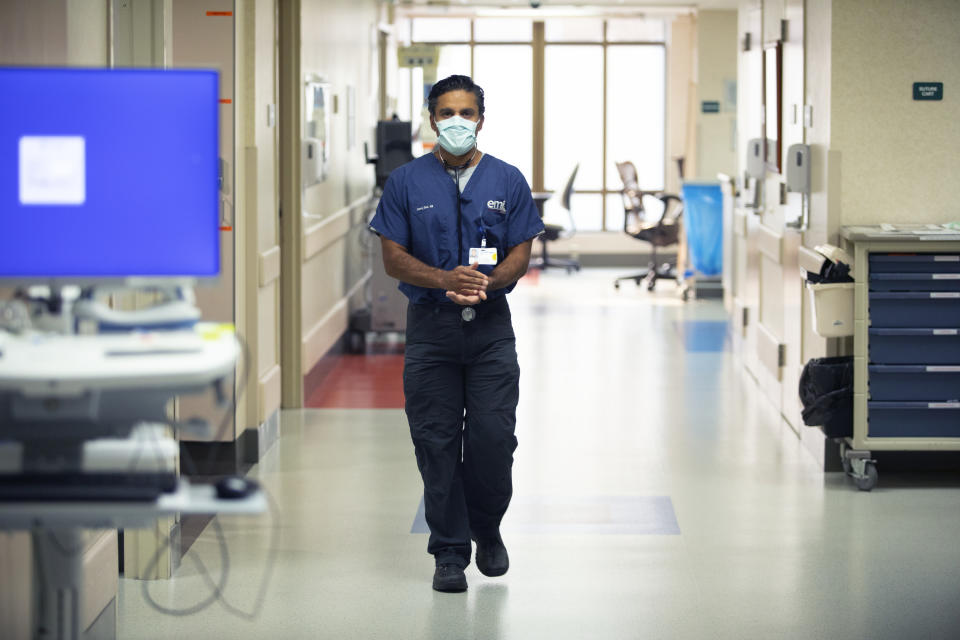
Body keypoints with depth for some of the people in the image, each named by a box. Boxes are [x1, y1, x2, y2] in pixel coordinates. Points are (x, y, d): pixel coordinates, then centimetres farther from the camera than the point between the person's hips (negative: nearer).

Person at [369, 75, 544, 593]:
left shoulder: (507, 181, 6)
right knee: (436, 442, 0)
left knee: (493, 438, -4)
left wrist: (486, 283, -18)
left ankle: (487, 530, 21)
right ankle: (449, 552, 9)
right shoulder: (407, 182, 4)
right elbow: (393, 257, 0)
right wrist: (446, 280, -17)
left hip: (491, 326, 0)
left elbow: (521, 254, 3)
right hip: (430, 329, 0)